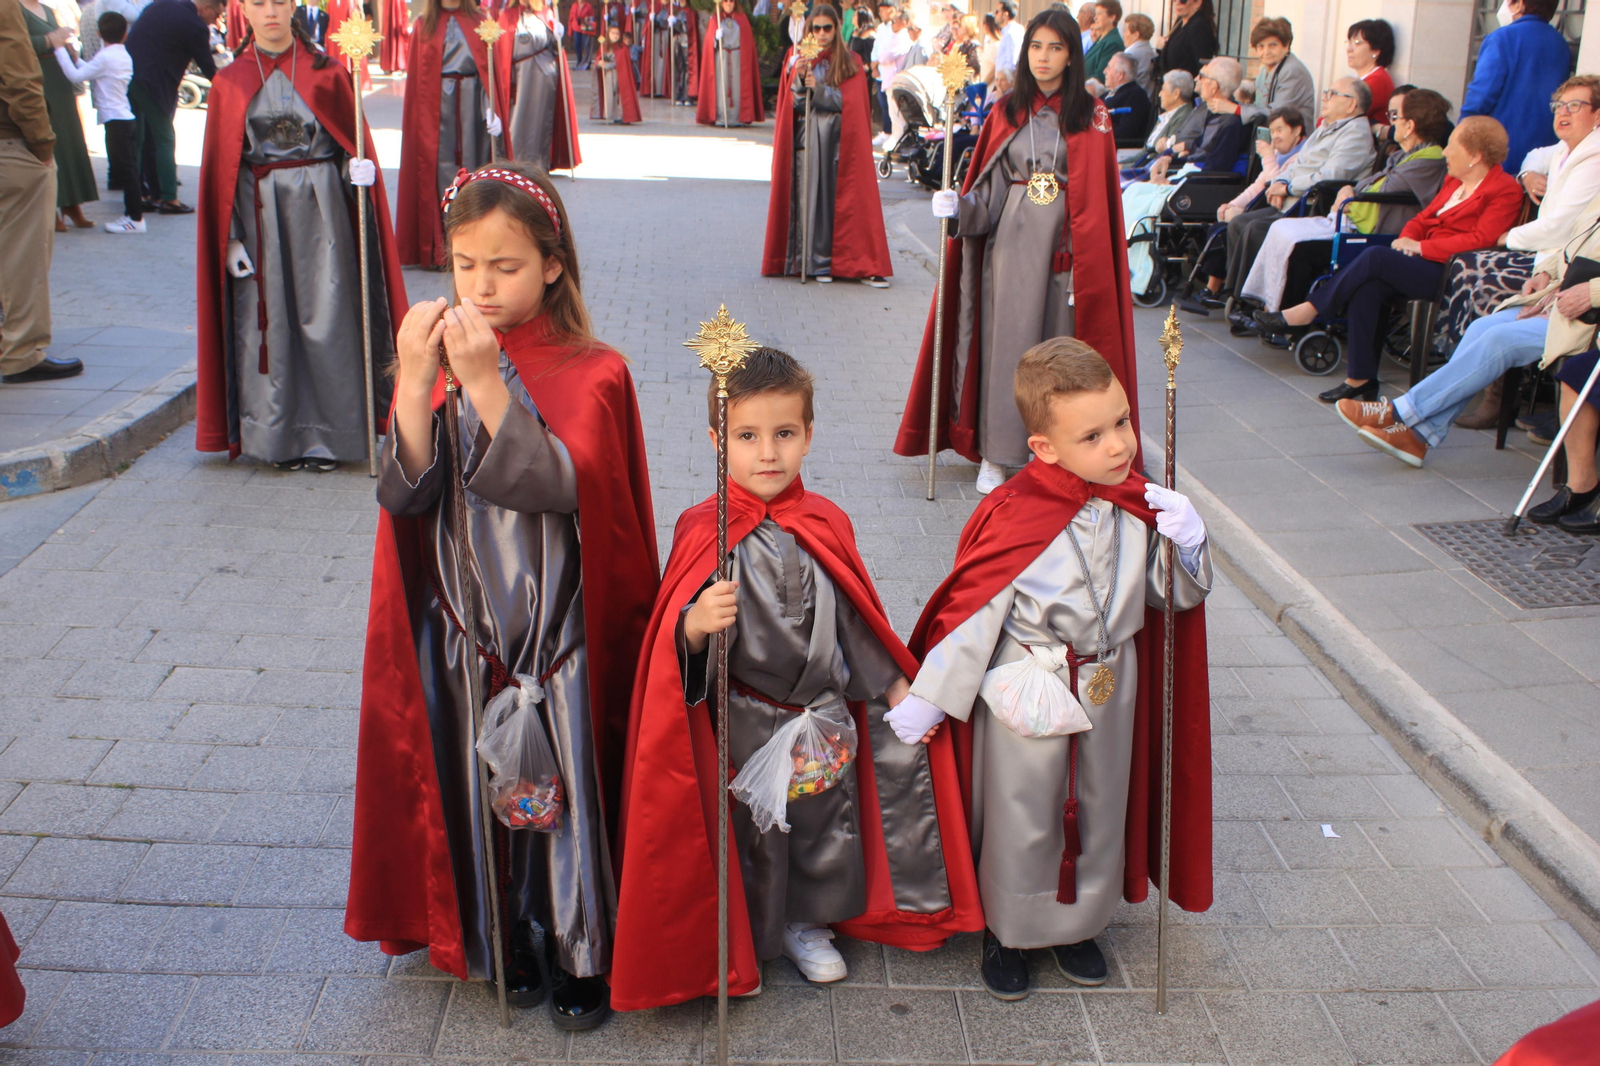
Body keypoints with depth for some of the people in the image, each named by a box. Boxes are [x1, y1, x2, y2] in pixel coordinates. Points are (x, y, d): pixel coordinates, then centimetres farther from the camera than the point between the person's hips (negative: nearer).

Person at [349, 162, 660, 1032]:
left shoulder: (591, 372, -8)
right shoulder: (435, 357, 0)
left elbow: (562, 484, -23)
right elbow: (404, 493, -10)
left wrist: (487, 386, -29)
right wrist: (414, 382, -23)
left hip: (561, 631, -3)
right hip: (464, 628, 3)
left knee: (565, 784, 5)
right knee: (478, 782, 13)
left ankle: (580, 951, 24)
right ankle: (505, 936, 33)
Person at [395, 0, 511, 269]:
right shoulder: (424, 24, 7)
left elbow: (493, 66, 3)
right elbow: (416, 75, 5)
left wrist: (493, 108, -8)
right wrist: (416, 121, -1)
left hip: (473, 103, 1)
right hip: (437, 105, -1)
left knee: (473, 164, 1)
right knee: (442, 169, -3)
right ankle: (444, 248, -1)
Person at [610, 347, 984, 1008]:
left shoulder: (826, 526, -3)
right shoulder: (703, 533, -15)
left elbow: (854, 619, 8)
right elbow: (678, 642, -18)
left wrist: (894, 687, 10)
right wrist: (696, 624, -40)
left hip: (826, 719, 4)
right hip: (745, 724, -4)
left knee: (824, 827, 19)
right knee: (748, 833, 12)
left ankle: (807, 923, 45)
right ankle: (740, 944, 36)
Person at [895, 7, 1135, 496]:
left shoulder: (1091, 116, 2)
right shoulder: (1006, 112, 7)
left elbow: (1097, 199, 0)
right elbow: (988, 190, 6)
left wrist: (1089, 264, -8)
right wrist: (959, 208, -14)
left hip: (1067, 245, -1)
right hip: (1012, 241, 1)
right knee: (1006, 340, 0)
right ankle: (995, 454, 6)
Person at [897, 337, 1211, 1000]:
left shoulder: (1140, 505, -7)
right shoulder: (1013, 517, -22)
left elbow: (1177, 595, 3)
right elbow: (971, 611, -16)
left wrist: (1187, 543, -19)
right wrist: (925, 700, -12)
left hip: (1109, 690, 5)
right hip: (1025, 692, -5)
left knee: (1098, 809, 20)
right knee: (1019, 817, 11)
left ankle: (1078, 924, 43)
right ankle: (1006, 931, 34)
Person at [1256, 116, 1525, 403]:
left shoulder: (1505, 189, -5)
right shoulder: (1454, 181, 23)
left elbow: (1481, 240, -16)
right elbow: (1424, 217, 23)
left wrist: (1421, 247, -17)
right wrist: (1407, 238, -2)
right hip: (1426, 263, 8)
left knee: (1375, 258, -25)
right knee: (1368, 287, -23)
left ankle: (1304, 314, -15)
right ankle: (1361, 378, -22)